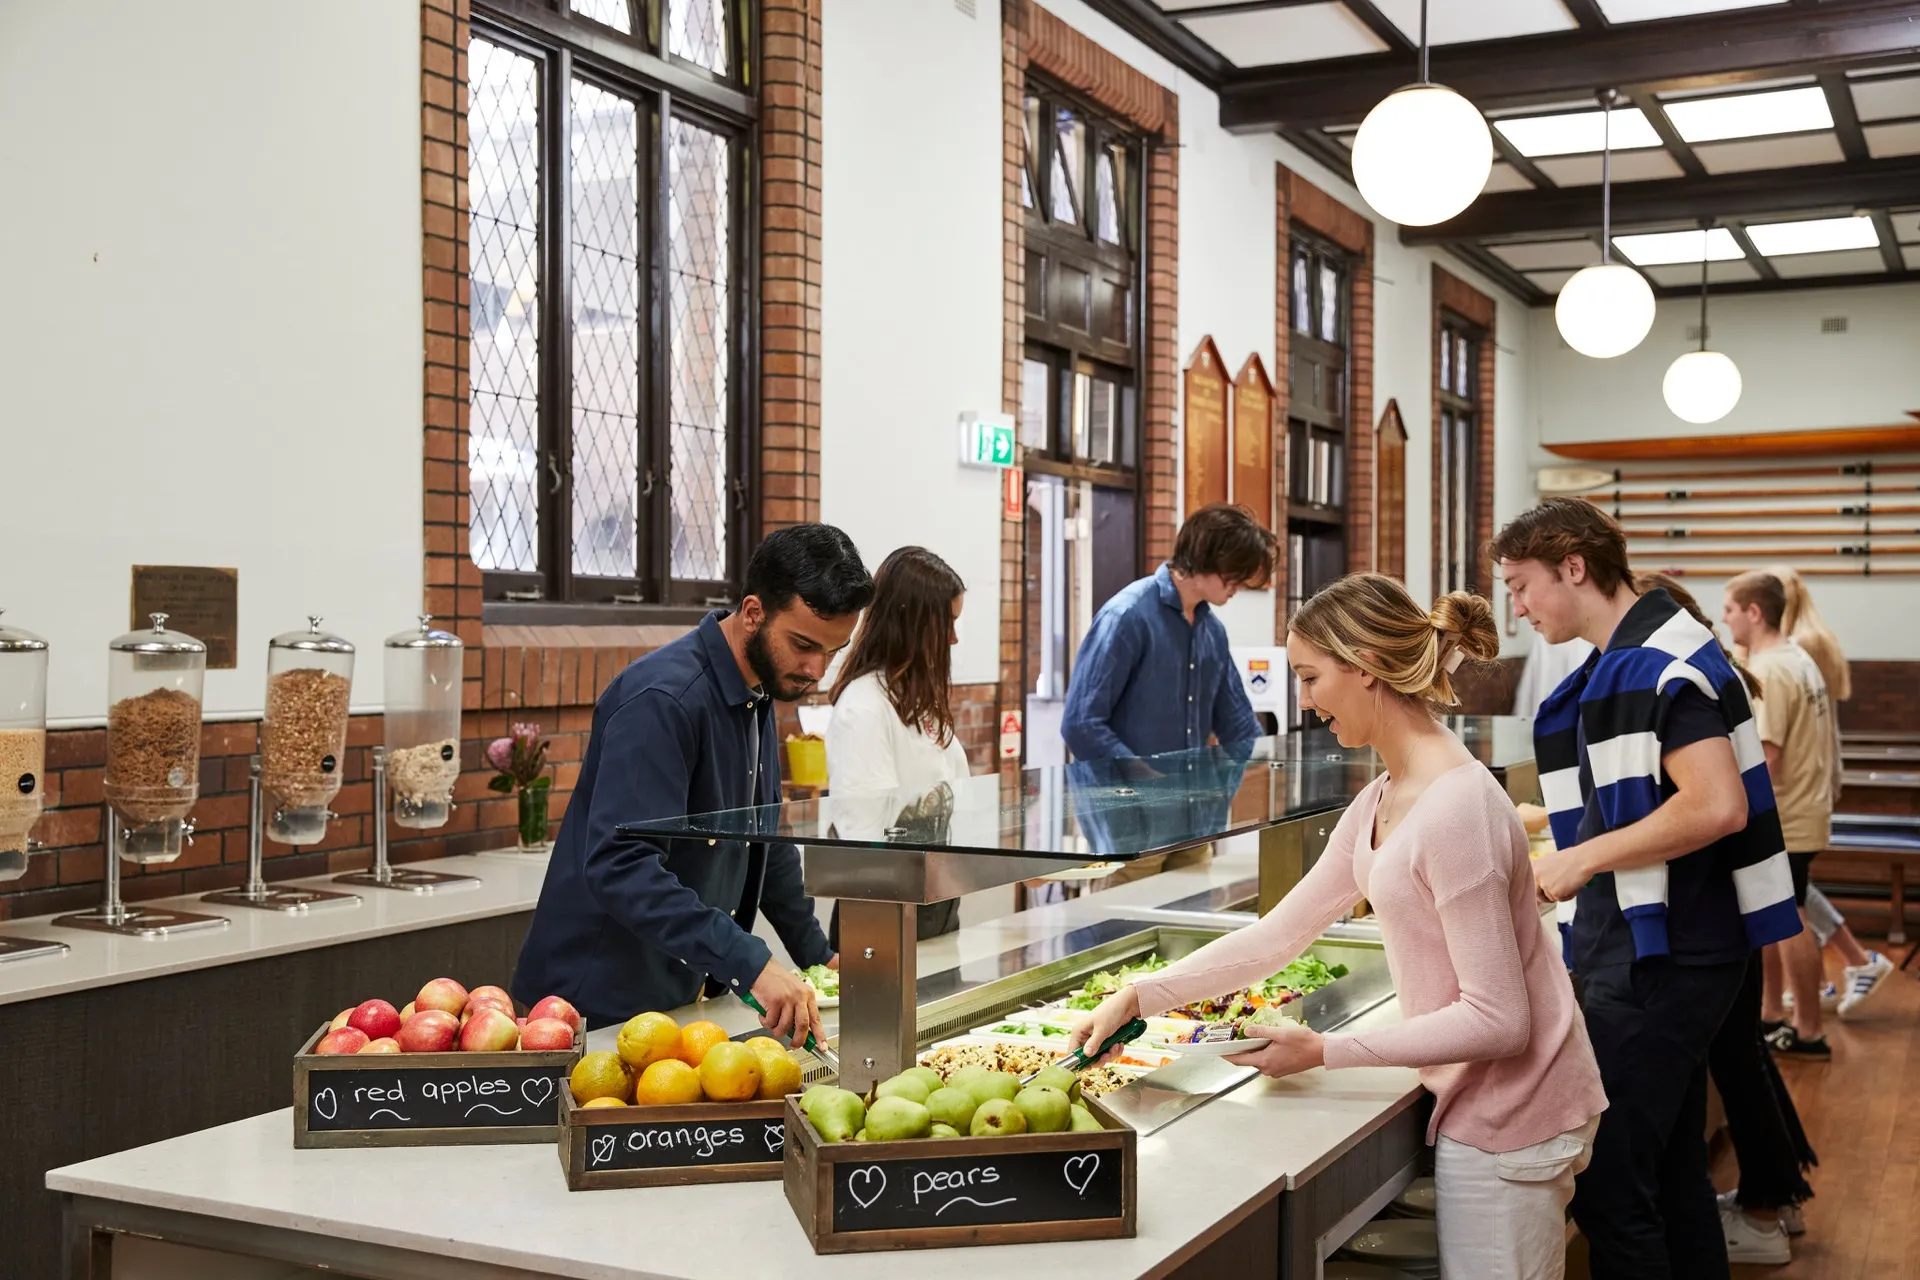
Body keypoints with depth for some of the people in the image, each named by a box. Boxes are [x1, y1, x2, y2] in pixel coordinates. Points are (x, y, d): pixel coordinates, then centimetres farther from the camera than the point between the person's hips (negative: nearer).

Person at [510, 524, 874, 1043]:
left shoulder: (757, 694, 8)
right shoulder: (662, 699, -23)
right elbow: (620, 865, -32)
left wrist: (815, 952, 17)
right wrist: (749, 963, -36)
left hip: (680, 992, 9)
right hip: (602, 1000, -8)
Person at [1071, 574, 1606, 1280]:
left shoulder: (1455, 809, -23)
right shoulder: (1379, 804, 7)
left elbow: (1496, 1020, -23)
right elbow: (1278, 934, 11)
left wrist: (1325, 1052, -19)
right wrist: (1138, 997, 6)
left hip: (1507, 1113, -9)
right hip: (1473, 1105, 9)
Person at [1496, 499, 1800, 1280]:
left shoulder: (1660, 660, -17)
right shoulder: (1622, 662, 14)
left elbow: (1716, 807, -26)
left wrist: (1584, 859, -19)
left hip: (1660, 954, -10)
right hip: (1656, 949, 10)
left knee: (1608, 1184, -7)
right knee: (1672, 1171, 17)